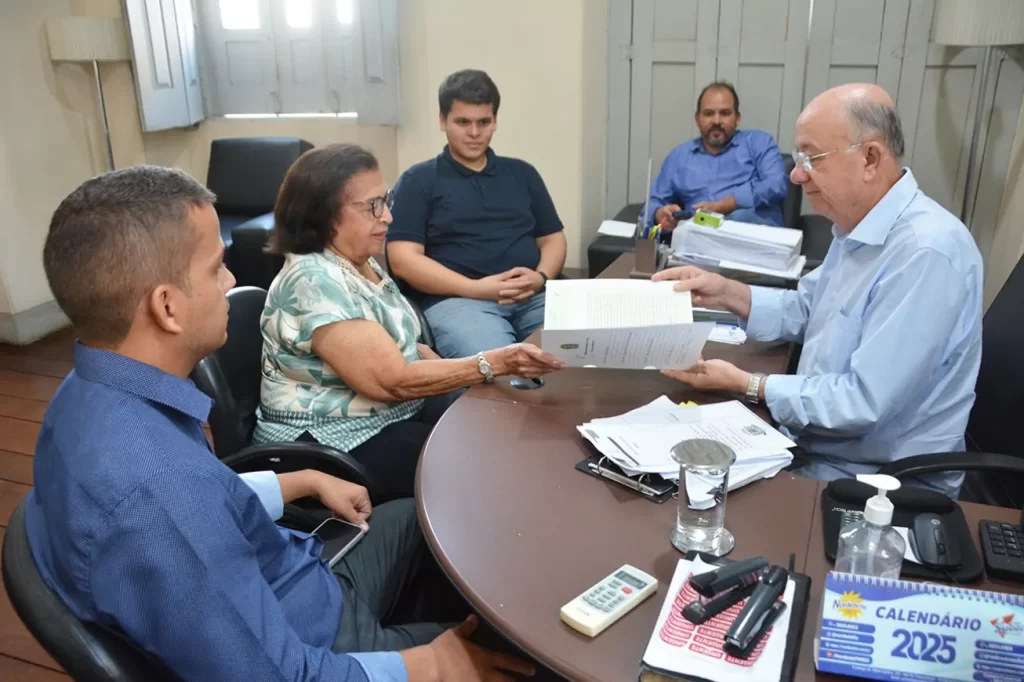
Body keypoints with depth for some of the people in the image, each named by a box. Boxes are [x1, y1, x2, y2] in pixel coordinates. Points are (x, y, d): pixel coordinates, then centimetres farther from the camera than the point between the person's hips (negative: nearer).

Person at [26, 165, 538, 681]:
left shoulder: (96, 393, -8)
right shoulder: (152, 491, -39)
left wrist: (307, 481, 13)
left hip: (284, 586, 8)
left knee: (419, 517, 24)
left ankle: (417, 629, 44)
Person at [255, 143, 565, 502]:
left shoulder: (361, 263, 5)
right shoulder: (313, 282, -24)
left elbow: (398, 344, 14)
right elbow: (393, 380, -27)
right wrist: (497, 363, -28)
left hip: (399, 413, 9)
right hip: (336, 445, -8)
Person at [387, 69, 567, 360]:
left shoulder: (522, 173, 22)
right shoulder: (418, 180, 9)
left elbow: (552, 238, 21)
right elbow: (403, 259, -1)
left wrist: (542, 277, -3)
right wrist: (475, 288, -13)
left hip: (534, 296, 5)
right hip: (457, 299, -4)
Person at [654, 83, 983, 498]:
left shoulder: (925, 251, -28)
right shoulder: (857, 225, 4)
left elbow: (864, 402, -29)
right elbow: (803, 311, 15)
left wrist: (746, 385, -18)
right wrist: (726, 293, -1)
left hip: (878, 481, -8)